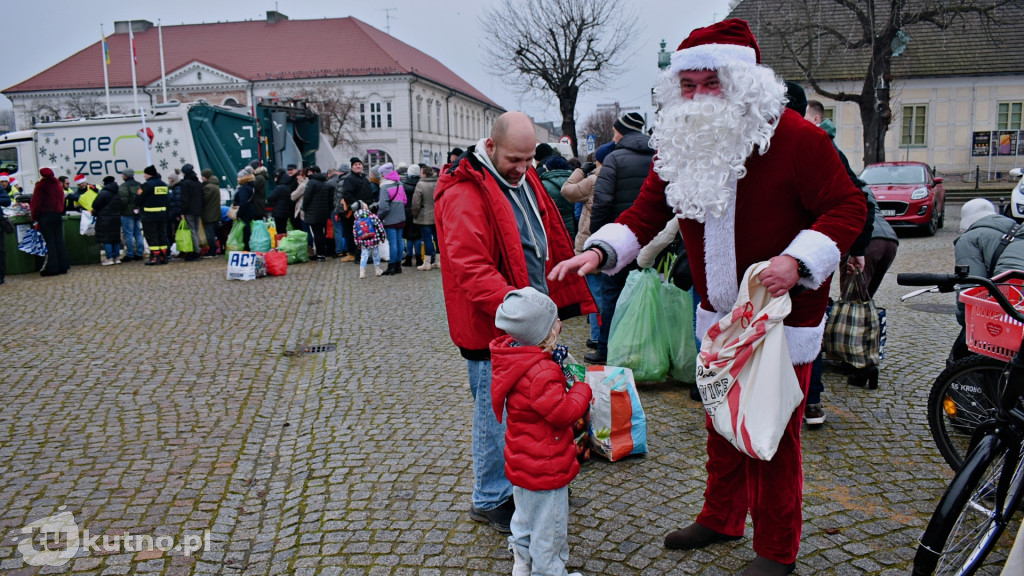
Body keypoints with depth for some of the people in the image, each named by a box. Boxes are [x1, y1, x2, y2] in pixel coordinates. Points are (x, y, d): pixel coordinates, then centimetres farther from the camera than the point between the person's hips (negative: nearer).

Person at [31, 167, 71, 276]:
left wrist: (34, 216, -1)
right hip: (57, 214, 5)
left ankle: (52, 268, -5)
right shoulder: (57, 185, 10)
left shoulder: (41, 185, -8)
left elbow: (36, 202, -9)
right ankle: (63, 266, 7)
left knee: (50, 242, -5)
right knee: (59, 241, 7)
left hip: (45, 215, -5)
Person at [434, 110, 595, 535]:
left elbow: (545, 241, 20)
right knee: (497, 412, 4)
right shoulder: (464, 194, -19)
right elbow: (471, 269, -27)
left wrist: (546, 303, 16)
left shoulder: (522, 178, 10)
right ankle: (490, 499, 22)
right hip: (491, 326, -9)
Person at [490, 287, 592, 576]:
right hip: (545, 467, -10)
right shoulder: (541, 373, -33)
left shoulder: (512, 357, -3)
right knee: (549, 521, 9)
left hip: (523, 462, 10)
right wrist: (581, 389, -15)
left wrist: (559, 367, -3)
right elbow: (564, 412, -31)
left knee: (526, 513, 28)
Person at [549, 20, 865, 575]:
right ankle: (720, 518, 41)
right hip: (718, 316, 6)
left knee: (773, 434, 3)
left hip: (783, 317, -6)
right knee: (721, 423, 20)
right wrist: (599, 250, -14)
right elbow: (647, 210, 3)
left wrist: (798, 262, -28)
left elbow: (847, 206, -13)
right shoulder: (680, 144, 1)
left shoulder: (795, 138, -16)